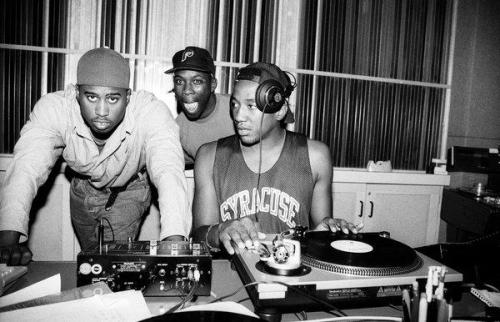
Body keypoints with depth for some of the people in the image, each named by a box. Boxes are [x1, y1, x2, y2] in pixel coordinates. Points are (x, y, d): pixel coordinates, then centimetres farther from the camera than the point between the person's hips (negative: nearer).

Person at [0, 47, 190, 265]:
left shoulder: (151, 112, -37)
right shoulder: (53, 108, -31)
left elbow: (168, 171, -48)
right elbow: (26, 169, -38)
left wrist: (174, 241, -62)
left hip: (129, 191, -2)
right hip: (83, 188, 3)